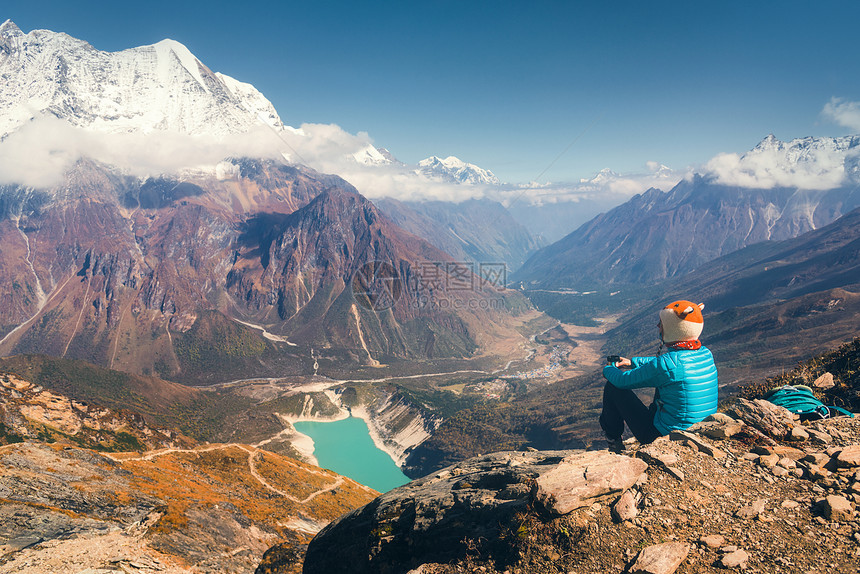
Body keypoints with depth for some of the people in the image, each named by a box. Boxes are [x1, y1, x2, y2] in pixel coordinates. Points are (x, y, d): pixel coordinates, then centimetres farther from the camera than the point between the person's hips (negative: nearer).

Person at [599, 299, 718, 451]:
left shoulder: (667, 364, -28)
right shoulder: (706, 354, -4)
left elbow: (623, 380, -14)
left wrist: (607, 369, 8)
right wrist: (633, 362, 23)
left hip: (664, 436, -7)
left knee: (613, 386, 3)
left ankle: (613, 439, 23)